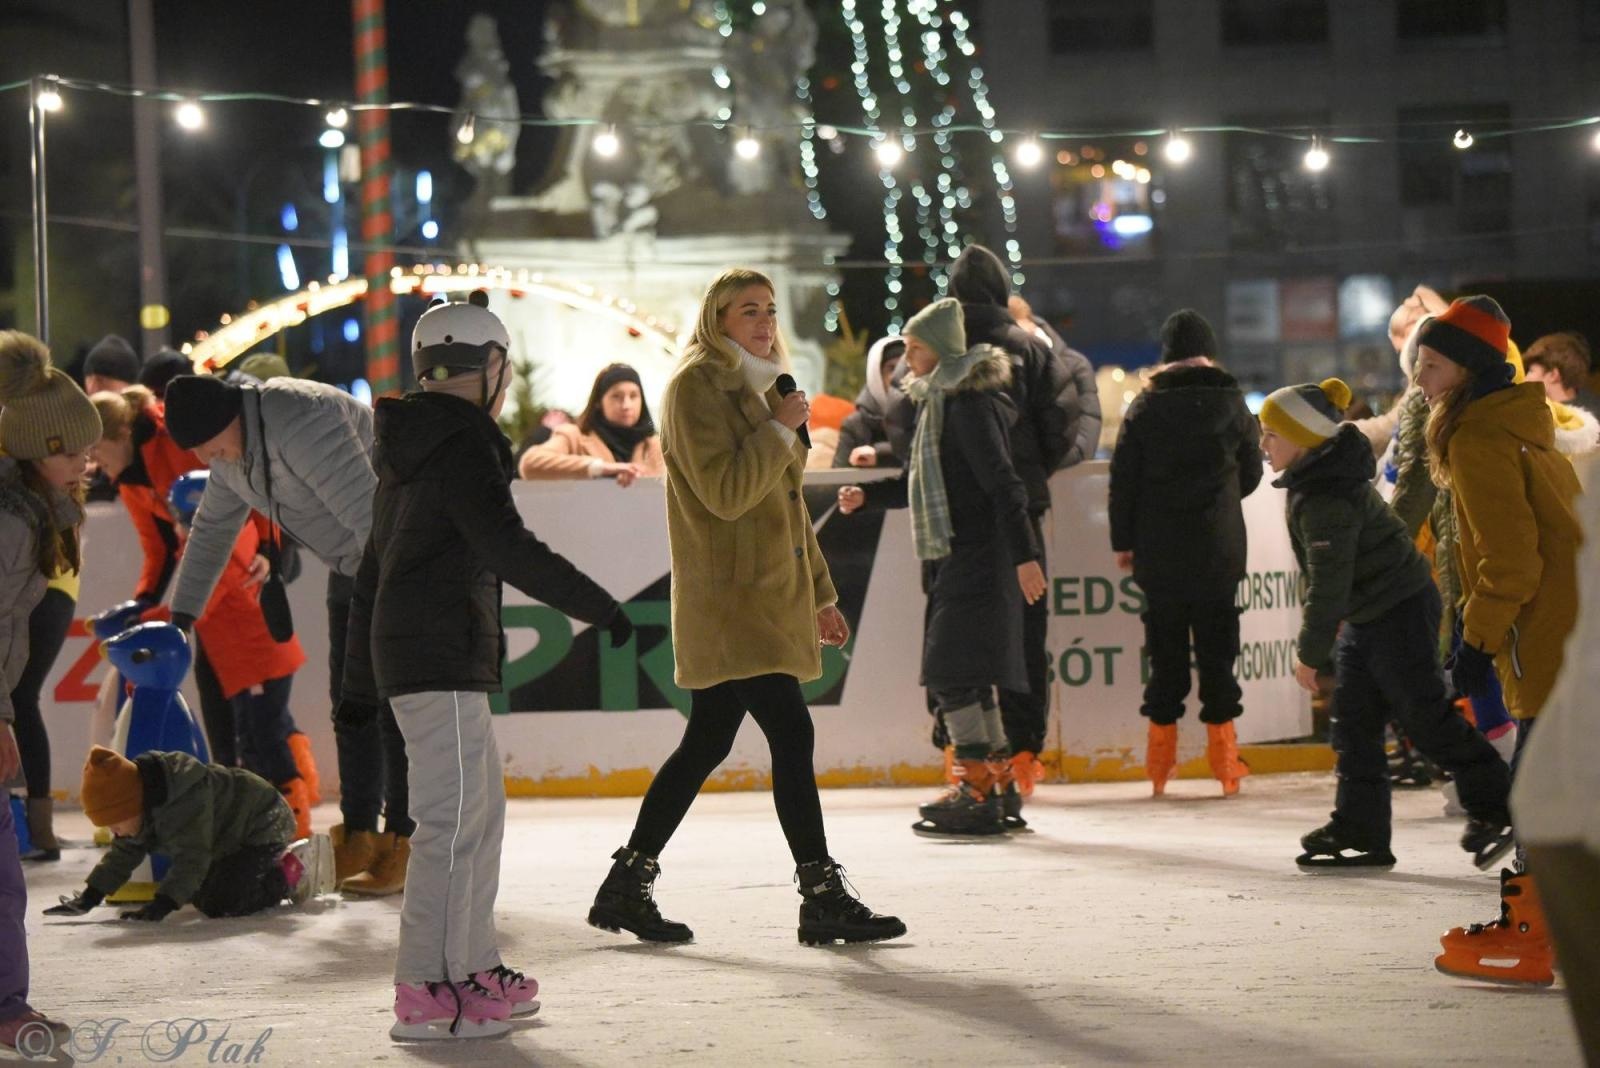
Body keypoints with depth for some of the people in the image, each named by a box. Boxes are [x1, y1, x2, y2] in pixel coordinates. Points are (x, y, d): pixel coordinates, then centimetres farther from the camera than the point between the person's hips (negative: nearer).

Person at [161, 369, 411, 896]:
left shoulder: (304, 424, -30)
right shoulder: (231, 447, 2)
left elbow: (369, 514, -34)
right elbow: (212, 530, 17)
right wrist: (182, 612, 16)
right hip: (352, 566, 9)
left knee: (395, 703, -9)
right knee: (349, 701, 9)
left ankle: (401, 846, -3)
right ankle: (359, 838, 16)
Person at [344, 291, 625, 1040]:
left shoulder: (410, 450, 18)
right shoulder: (460, 444, -13)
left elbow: (373, 565, 22)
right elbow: (511, 550, -21)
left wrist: (360, 674, 26)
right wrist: (599, 607, -14)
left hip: (402, 647, 10)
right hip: (441, 657, -10)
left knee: (481, 808, 17)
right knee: (453, 820, -9)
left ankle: (473, 968, 22)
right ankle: (426, 991, -9)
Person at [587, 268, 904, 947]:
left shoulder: (756, 385, 21)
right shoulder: (697, 386, -9)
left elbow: (786, 502, 25)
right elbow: (726, 493, -19)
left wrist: (819, 592, 24)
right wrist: (782, 428, -15)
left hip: (766, 593, 10)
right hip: (730, 596, -10)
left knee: (706, 743, 10)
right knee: (791, 734, -11)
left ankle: (627, 885, 15)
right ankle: (823, 896, -7)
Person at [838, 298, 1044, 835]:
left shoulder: (970, 406, -14)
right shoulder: (941, 402, 16)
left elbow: (1002, 484, -20)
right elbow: (924, 482, 26)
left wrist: (1023, 554, -24)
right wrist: (868, 495, 17)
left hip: (976, 562, -10)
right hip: (953, 560, 10)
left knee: (953, 674, -10)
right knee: (970, 678, 11)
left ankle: (976, 792, -7)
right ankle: (1000, 787, 17)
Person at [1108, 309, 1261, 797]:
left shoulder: (1146, 406, -4)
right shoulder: (1232, 403, 0)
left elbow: (1123, 479, -3)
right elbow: (1251, 473, 9)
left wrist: (1123, 541, 4)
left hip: (1159, 552, 0)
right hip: (1219, 549, 0)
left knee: (1165, 647, 6)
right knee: (1216, 646, 6)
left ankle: (1160, 753, 7)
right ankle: (1220, 735, 4)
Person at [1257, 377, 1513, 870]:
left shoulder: (1326, 501, -26)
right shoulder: (1315, 481, 7)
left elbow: (1329, 583, -24)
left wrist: (1311, 652, -16)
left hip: (1399, 615, -10)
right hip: (1368, 617, 10)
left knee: (1426, 718, -2)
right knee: (1354, 723, 8)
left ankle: (1495, 806, 11)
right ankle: (1359, 832, 11)